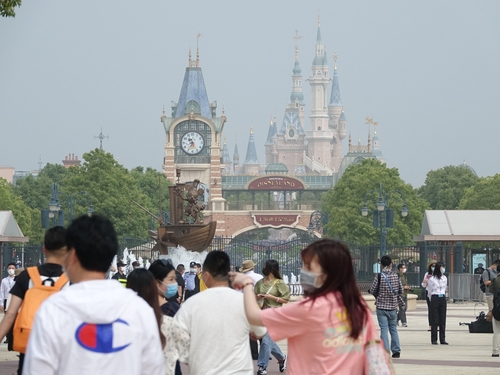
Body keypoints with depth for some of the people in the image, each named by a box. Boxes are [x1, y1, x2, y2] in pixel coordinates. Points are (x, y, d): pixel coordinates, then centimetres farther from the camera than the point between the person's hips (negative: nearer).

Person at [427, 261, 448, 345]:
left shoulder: (444, 278, 11)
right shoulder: (432, 279, -4)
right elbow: (429, 292, 6)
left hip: (443, 298, 4)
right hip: (434, 299, -4)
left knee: (442, 319, 3)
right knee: (434, 320, -3)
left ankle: (442, 339, 5)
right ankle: (434, 339, 2)